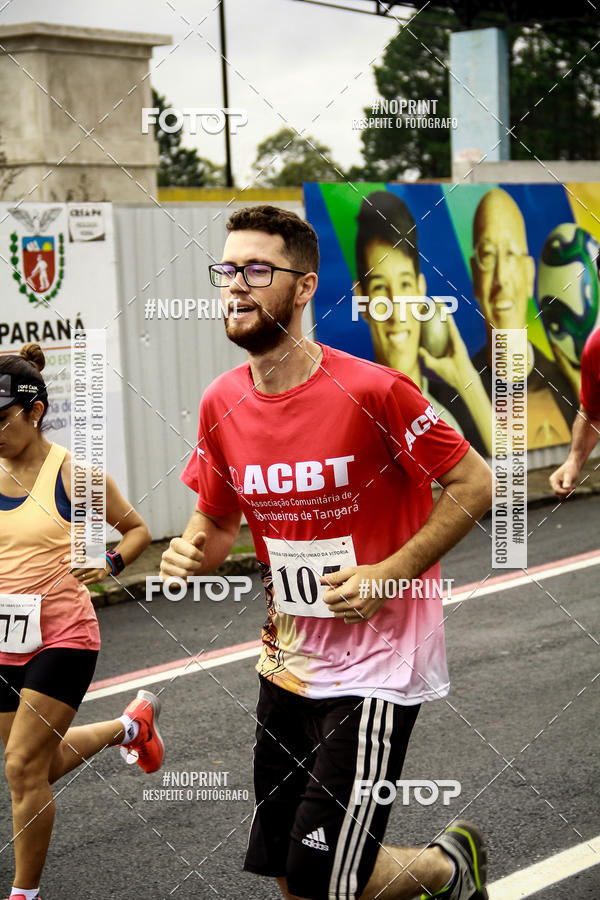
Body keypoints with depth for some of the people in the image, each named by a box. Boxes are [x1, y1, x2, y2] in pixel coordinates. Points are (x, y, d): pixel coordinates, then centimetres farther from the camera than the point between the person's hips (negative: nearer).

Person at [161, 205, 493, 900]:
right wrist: (193, 551, -10)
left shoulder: (371, 391, -18)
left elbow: (475, 484, -10)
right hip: (286, 663, 6)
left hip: (373, 667, -6)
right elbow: (216, 521, 13)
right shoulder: (221, 404, 0)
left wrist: (390, 574, -17)